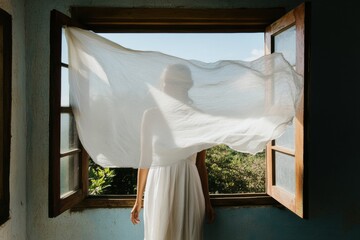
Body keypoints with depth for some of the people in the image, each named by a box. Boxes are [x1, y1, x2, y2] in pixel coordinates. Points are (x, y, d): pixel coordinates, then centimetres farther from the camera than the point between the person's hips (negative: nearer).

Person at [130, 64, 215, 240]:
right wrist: (138, 200, 7)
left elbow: (200, 165, 6)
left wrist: (207, 202, 10)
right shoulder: (151, 115, -1)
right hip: (159, 188, 0)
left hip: (188, 188, 1)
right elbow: (145, 160, 4)